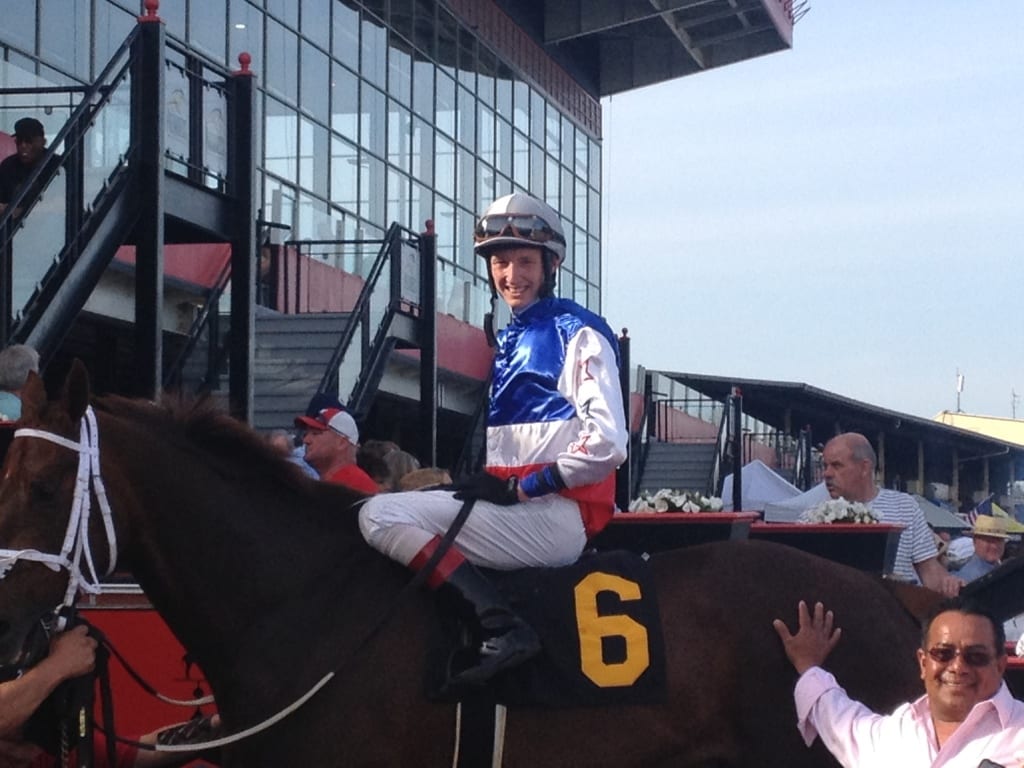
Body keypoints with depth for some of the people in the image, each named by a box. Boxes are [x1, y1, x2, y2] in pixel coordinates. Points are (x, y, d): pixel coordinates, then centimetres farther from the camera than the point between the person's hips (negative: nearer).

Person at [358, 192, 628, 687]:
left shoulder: (578, 334, -4)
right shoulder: (506, 340, 22)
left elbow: (607, 442, -15)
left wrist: (519, 488, -15)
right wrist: (484, 484, 7)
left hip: (557, 513, -10)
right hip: (519, 511, 10)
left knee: (381, 516, -21)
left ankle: (504, 629, -30)